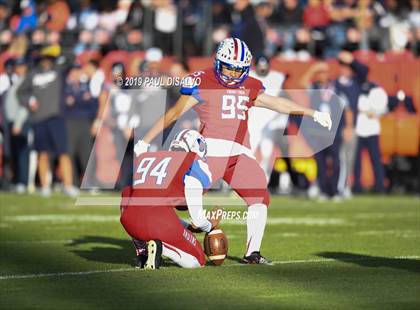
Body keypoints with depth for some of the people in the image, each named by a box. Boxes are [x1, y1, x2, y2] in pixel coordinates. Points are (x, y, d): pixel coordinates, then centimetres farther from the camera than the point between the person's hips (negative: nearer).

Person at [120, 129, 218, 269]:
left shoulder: (145, 158, 27)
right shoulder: (193, 164, 9)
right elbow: (197, 218, 9)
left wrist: (189, 226, 40)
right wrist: (210, 226, 33)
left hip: (129, 221, 4)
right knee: (196, 262, 20)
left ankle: (142, 251, 19)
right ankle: (160, 247, -9)